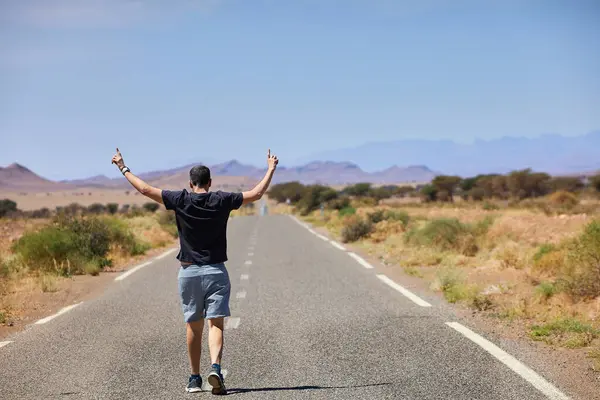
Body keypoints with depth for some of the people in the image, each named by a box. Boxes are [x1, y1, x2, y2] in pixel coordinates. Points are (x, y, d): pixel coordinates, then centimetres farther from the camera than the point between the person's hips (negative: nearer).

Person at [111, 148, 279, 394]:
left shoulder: (180, 200, -2)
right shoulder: (221, 201, -2)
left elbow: (145, 189, 1)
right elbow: (256, 194, 4)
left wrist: (123, 168, 13)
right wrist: (271, 169, 17)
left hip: (189, 272, 1)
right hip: (215, 271, -1)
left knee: (193, 326, 11)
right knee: (215, 323, -4)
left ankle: (195, 378, 16)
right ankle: (215, 367, -27)